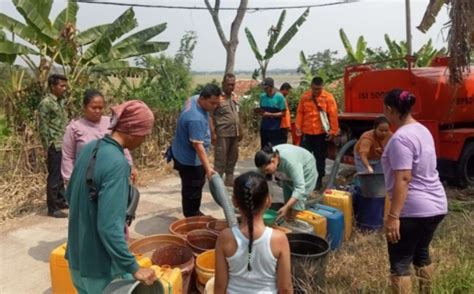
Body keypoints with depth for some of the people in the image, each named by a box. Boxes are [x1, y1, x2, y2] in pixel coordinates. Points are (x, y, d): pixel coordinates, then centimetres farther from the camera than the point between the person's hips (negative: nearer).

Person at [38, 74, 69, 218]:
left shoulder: (61, 101, 12)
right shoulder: (46, 103, -13)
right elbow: (43, 128, -14)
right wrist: (47, 149, -15)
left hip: (63, 145, 8)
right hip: (54, 147, -8)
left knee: (61, 175, 17)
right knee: (54, 177, -1)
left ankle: (61, 201, 29)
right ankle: (52, 208, 8)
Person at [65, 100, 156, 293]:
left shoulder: (89, 148, -1)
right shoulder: (117, 163, -26)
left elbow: (70, 195, 12)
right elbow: (109, 227, -29)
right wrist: (134, 268, -22)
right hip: (101, 266, -8)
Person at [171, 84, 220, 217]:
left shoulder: (195, 99, -6)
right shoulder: (195, 118, -36)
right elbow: (198, 145, -36)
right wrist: (208, 168, -37)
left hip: (188, 153, 10)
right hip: (189, 158, -10)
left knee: (197, 186, 22)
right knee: (192, 190, 3)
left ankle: (194, 213, 39)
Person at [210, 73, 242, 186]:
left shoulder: (235, 97, 12)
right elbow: (210, 116, -13)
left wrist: (240, 131, 16)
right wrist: (213, 133, -17)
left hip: (234, 133, 7)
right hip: (222, 133, -7)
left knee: (233, 157, 14)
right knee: (220, 159, -2)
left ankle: (229, 180, 26)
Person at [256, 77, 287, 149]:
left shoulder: (279, 96, -9)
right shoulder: (262, 96, 6)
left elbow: (282, 113, -9)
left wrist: (270, 115, -19)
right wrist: (259, 112, -7)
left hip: (275, 129, -5)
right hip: (264, 128, 5)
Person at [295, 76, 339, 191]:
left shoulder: (328, 97, -6)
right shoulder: (304, 97, 3)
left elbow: (333, 115, -7)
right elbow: (300, 112, 6)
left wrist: (333, 131, -10)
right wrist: (298, 126, -2)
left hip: (321, 133, -2)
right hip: (306, 132, 2)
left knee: (320, 158, 7)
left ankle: (318, 180, 19)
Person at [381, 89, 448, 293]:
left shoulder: (401, 138, -20)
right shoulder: (422, 130, 9)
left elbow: (403, 179, -25)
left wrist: (393, 216, -24)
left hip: (414, 210, -9)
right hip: (436, 205, 9)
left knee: (400, 263, 2)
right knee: (422, 254, 25)